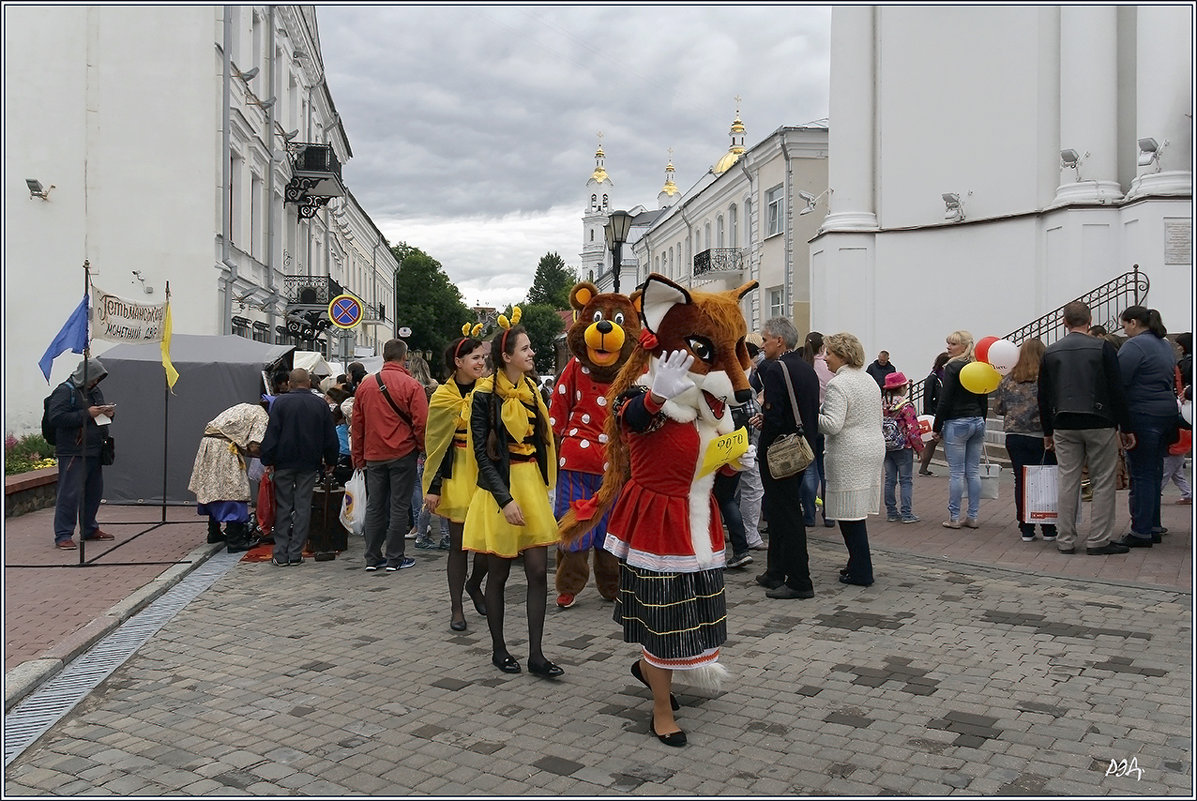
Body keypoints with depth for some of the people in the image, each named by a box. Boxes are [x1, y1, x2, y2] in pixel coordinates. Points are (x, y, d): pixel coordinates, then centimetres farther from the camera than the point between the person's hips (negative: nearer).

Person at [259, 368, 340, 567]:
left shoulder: (280, 402, -3)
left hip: (284, 463, -1)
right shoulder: (320, 404, 2)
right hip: (309, 464, 1)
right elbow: (330, 437, 7)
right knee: (303, 507, 5)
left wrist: (268, 461, 1)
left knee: (283, 507, 5)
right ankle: (296, 554, 5)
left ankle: (281, 554, 5)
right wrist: (331, 461, 16)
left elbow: (271, 434, -5)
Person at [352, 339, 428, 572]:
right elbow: (421, 424, -13)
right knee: (399, 506, 3)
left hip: (373, 456, 4)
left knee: (374, 506, 11)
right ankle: (395, 559, 7)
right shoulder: (411, 386, -10)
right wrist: (424, 449, 3)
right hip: (402, 455, -4)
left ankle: (372, 558, 16)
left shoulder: (365, 385, 6)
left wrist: (358, 457, 18)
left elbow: (356, 425, 11)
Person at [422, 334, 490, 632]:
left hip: (486, 471, 3)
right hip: (457, 473, -3)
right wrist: (433, 486, -7)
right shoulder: (444, 396, -4)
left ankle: (474, 585, 30)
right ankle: (456, 608, 14)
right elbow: (436, 444, -3)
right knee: (459, 543, 2)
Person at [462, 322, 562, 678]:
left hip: (532, 486, 5)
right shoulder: (485, 395, -10)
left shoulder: (532, 390, 8)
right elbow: (482, 453, -14)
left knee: (538, 571, 1)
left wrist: (542, 487, 12)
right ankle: (499, 649, 22)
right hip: (499, 489, -5)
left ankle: (536, 655, 9)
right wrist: (505, 500, -20)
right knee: (498, 573, 6)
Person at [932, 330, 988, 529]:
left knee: (956, 473, -3)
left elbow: (945, 401, -13)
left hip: (957, 424, -7)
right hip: (977, 423, 7)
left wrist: (936, 427, -6)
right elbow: (985, 402, 14)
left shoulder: (952, 367, -11)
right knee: (973, 471, 9)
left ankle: (954, 518, 2)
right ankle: (972, 517, 13)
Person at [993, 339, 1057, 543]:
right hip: (1042, 437, -3)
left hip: (1015, 437, 3)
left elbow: (998, 409, 9)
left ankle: (1026, 529, 9)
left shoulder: (1008, 380, 3)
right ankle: (1048, 530, 11)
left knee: (1021, 481, 6)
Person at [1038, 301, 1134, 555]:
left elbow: (1043, 397, 9)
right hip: (1099, 424, -3)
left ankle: (1065, 541, 9)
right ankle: (1099, 541, 4)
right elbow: (1117, 391, -5)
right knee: (1103, 482, 4)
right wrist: (1125, 428, 2)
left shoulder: (1050, 352, 6)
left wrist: (1048, 432, 16)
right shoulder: (1103, 348, -3)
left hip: (1064, 426, 3)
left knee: (1067, 482, 6)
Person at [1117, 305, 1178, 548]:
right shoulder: (1166, 345, 16)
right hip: (1166, 412, 9)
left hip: (1143, 416, -9)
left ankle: (1141, 532, -2)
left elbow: (1117, 381, -18)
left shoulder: (1135, 345, -14)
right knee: (1154, 472, 14)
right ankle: (1153, 527, 21)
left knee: (1141, 475, -5)